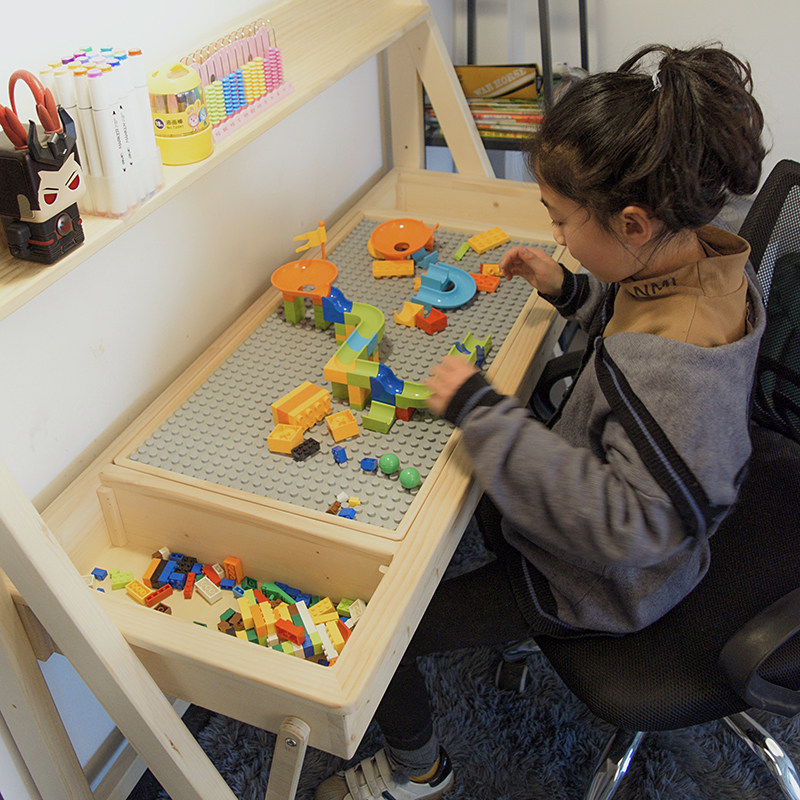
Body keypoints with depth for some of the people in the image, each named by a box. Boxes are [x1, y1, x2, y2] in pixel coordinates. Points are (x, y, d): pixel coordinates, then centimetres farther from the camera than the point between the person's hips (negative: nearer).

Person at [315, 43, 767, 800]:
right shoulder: (709, 257, -12)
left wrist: (484, 413, -40)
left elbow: (628, 524, -40)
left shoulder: (672, 367, -41)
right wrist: (570, 289, -3)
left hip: (599, 585, -9)